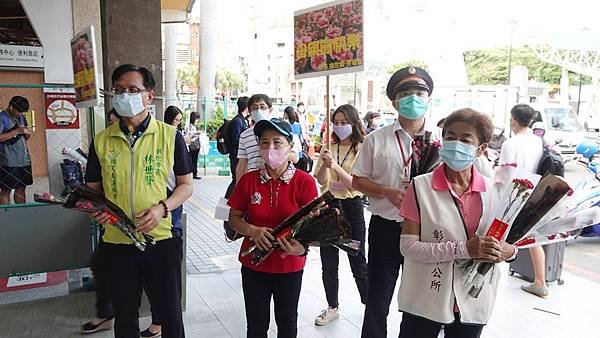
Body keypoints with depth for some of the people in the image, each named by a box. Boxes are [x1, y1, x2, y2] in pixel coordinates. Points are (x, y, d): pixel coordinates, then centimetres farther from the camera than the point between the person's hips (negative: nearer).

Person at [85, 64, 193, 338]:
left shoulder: (170, 136, -3)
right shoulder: (102, 140, 3)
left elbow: (186, 185, 1)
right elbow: (93, 189, 11)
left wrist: (162, 208, -17)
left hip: (161, 238, -2)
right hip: (116, 241, 2)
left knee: (170, 314, 11)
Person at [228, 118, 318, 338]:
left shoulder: (304, 182, -11)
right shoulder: (248, 180, -6)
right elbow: (233, 218, 0)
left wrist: (302, 246, -30)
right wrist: (253, 231, -20)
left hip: (290, 266, -1)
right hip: (254, 264, 1)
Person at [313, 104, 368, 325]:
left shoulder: (361, 149, -6)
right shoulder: (328, 148, 5)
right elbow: (320, 180, -2)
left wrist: (336, 167, -25)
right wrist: (325, 164, -21)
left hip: (351, 205, -3)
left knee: (358, 260, 5)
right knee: (328, 261, 10)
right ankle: (332, 307, 26)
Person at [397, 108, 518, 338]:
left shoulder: (494, 190, -2)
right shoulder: (421, 186, -11)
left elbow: (506, 237, 8)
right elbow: (407, 246, -15)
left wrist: (509, 251, -15)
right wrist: (463, 249, -25)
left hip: (474, 304, 3)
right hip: (424, 302, -3)